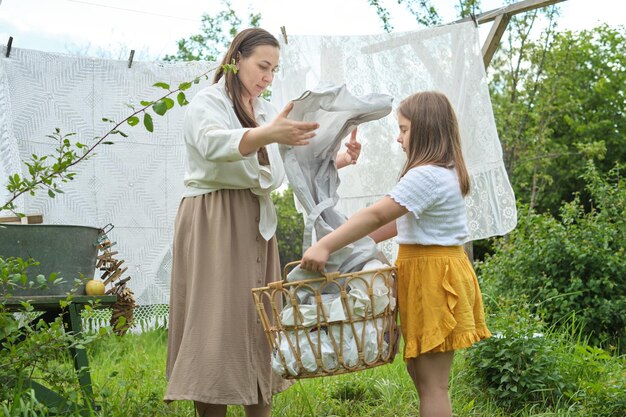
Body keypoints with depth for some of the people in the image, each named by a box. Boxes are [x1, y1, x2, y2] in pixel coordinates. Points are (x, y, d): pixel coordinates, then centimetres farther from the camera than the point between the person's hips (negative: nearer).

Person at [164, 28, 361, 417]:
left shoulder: (266, 111, 17)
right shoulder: (207, 103, -6)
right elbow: (215, 144, -28)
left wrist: (338, 161, -7)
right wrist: (268, 134, -45)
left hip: (257, 224, 7)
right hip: (213, 222, -7)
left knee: (257, 321, 7)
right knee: (218, 321, -10)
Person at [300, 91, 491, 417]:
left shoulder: (427, 176, -19)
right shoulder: (445, 173, 14)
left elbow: (376, 215, -27)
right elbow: (399, 220, 16)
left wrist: (325, 246, -31)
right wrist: (359, 243, 11)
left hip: (432, 277, -10)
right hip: (431, 271, 10)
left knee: (432, 382, -4)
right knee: (418, 369, 18)